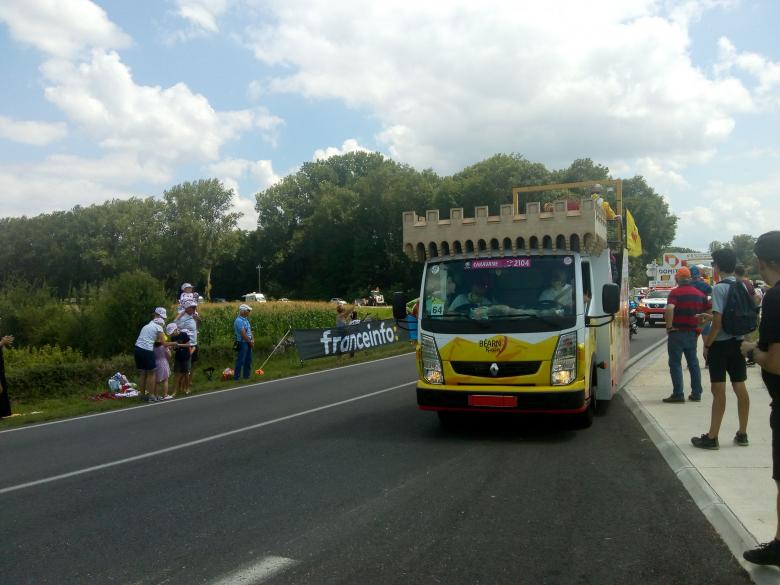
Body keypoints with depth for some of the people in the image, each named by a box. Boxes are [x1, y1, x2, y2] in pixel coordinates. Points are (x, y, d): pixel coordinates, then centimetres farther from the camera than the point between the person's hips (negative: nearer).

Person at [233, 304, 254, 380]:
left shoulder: (245, 319, 11)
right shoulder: (239, 321, -20)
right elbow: (243, 334, -22)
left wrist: (252, 339, 2)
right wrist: (250, 342, -14)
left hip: (248, 343, 9)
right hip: (242, 343, -9)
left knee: (248, 360, 14)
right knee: (240, 360, -3)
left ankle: (247, 375, 23)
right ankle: (236, 376, 4)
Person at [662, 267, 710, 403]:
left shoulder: (676, 292, -11)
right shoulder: (699, 293, 10)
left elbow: (669, 309, -28)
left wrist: (669, 326, -19)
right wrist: (699, 326, 17)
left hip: (677, 332, -6)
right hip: (692, 333, 6)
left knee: (675, 364, 0)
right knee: (693, 363, 14)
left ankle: (678, 395, -2)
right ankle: (696, 393, 17)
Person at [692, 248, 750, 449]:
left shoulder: (719, 288, -15)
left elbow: (718, 321, -19)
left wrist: (707, 345, -10)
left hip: (721, 344, -7)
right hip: (738, 342, 7)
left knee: (718, 390, -4)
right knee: (740, 387, 11)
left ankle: (712, 437, 2)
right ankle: (742, 434, 19)